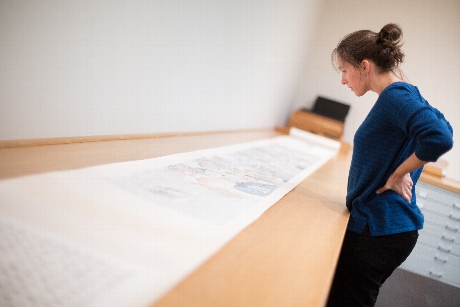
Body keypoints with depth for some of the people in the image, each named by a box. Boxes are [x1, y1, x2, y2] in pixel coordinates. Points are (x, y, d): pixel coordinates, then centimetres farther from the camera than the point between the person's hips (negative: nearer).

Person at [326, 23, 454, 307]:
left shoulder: (396, 95, -17)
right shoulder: (404, 95, 12)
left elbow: (439, 137, -31)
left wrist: (397, 175, -17)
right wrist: (399, 173, 4)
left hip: (379, 229, -10)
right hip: (390, 225, 10)